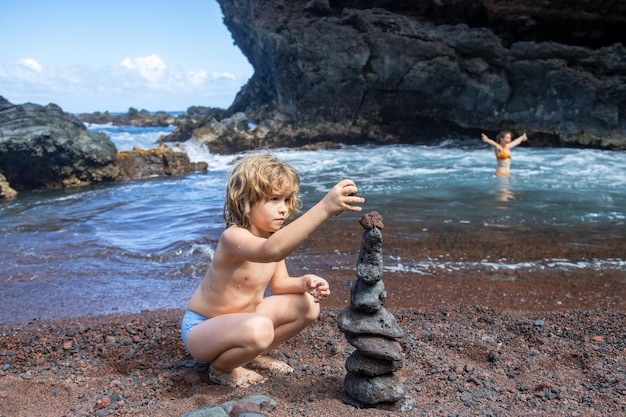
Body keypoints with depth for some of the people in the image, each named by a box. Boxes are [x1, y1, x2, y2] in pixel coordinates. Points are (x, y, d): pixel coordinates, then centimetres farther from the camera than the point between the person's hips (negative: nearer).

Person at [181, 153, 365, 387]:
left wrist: (304, 282, -18)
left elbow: (279, 283, 5)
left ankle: (254, 356, 14)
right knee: (259, 329, -38)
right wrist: (324, 208, -61)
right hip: (200, 329, -8)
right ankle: (221, 368, -6)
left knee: (307, 306, 2)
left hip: (236, 321, 8)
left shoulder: (273, 235, -3)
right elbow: (271, 251, -53)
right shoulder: (233, 237, -31)